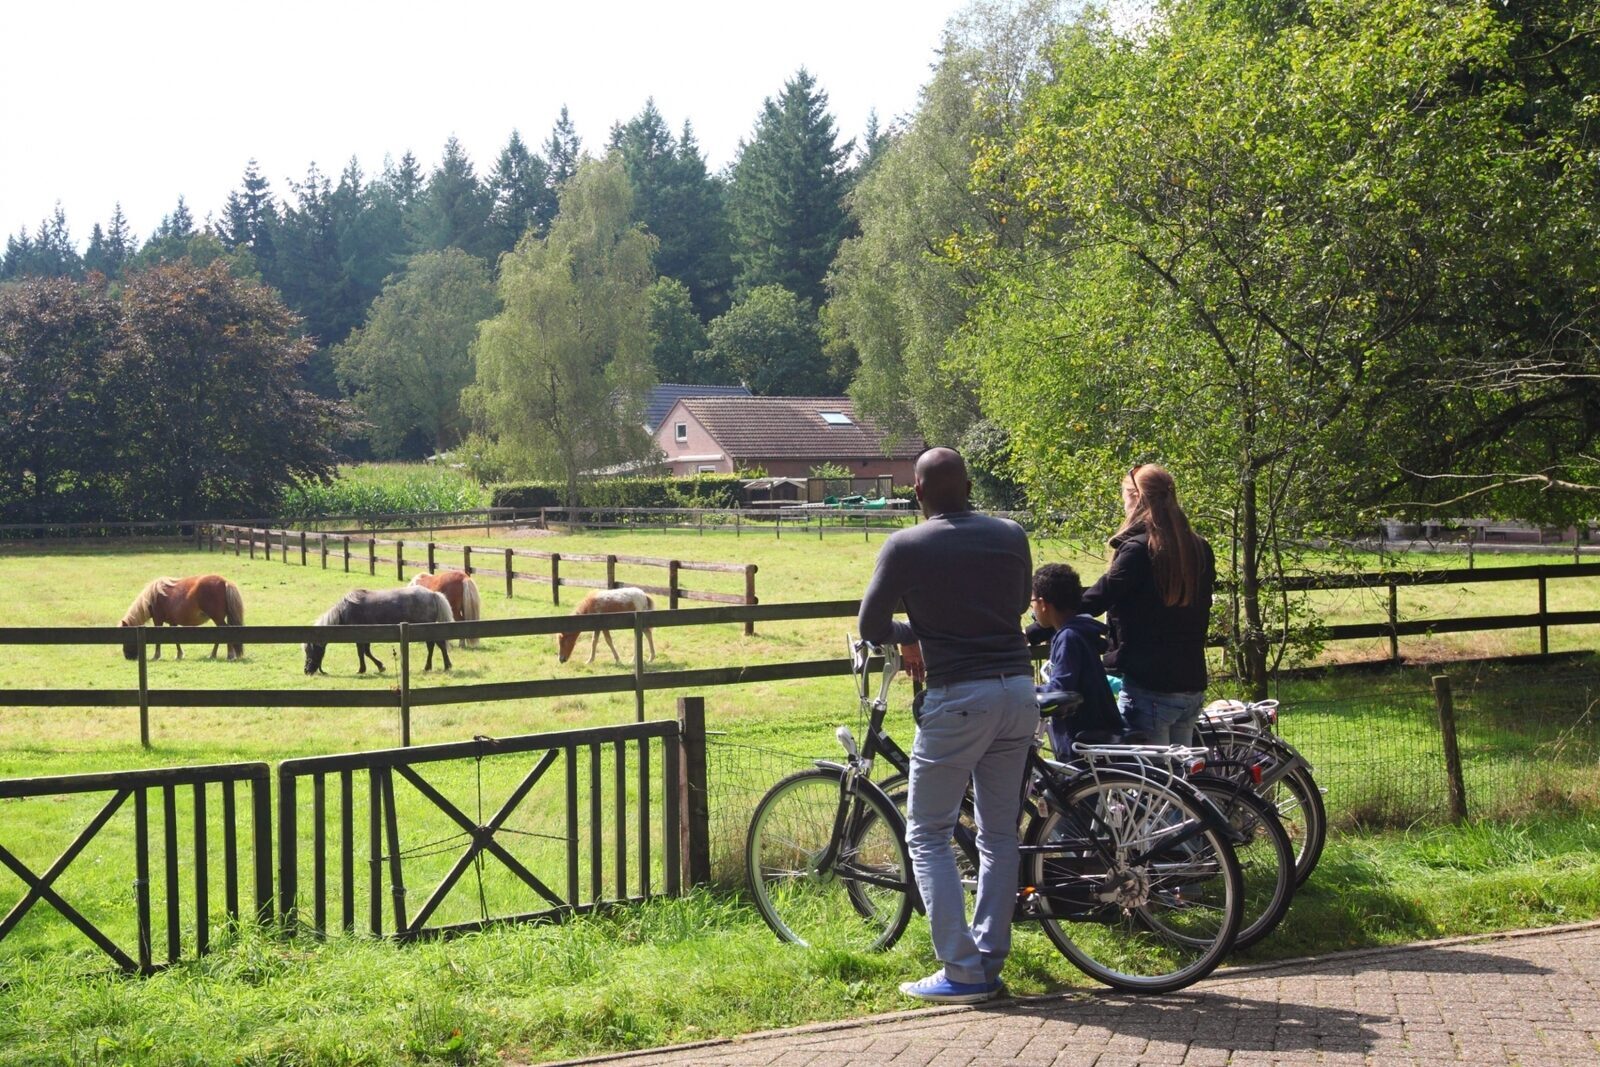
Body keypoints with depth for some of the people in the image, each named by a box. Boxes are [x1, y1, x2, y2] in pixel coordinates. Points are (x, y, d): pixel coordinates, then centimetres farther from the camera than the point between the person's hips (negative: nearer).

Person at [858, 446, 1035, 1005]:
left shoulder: (906, 547, -4)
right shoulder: (1011, 535, 9)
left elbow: (871, 626, 2)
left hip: (957, 697, -5)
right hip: (1018, 689, 5)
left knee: (928, 834, 5)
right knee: (1000, 832, 13)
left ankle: (962, 972, 0)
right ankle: (990, 963, 18)